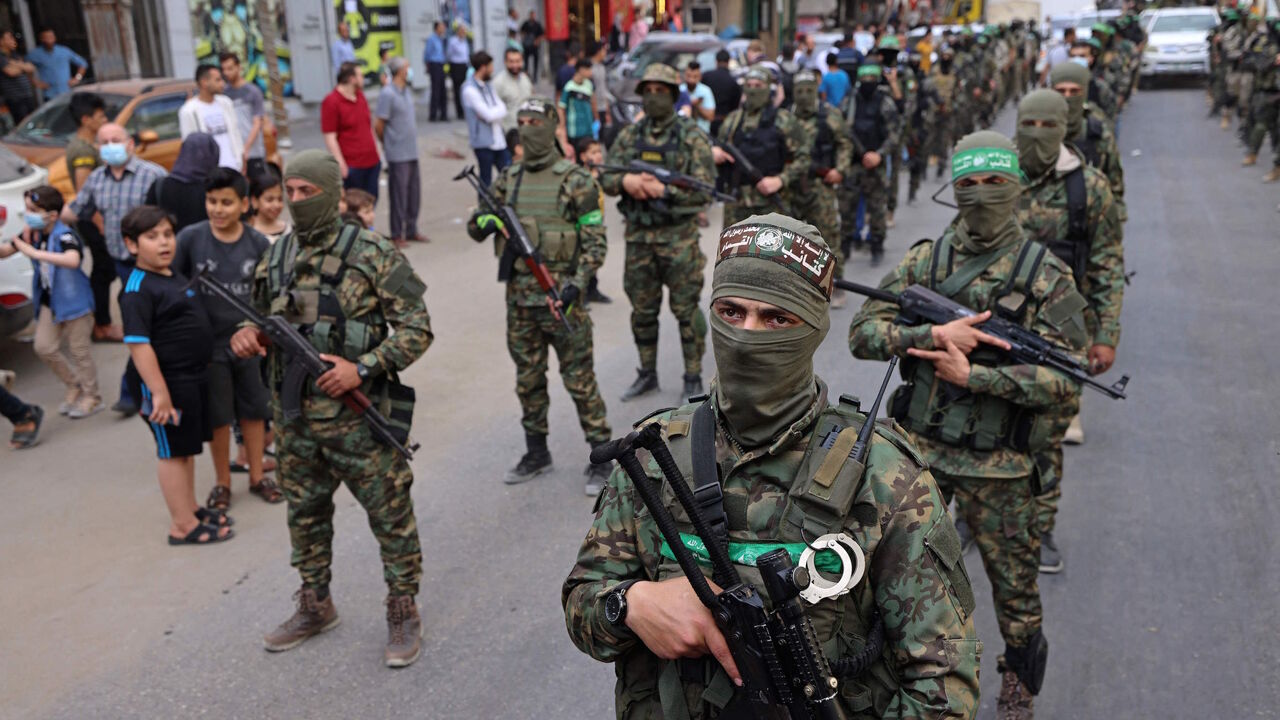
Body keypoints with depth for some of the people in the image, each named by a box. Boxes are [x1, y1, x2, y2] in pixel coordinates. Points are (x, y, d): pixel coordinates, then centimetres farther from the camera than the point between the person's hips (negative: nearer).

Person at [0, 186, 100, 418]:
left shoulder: (65, 236, -24)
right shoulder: (33, 234, -1)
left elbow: (72, 260, -45)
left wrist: (34, 252, -43)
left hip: (74, 301, -8)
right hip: (49, 300, 8)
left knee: (79, 351, 3)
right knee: (44, 347, 10)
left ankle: (92, 397, 20)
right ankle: (74, 386, 30)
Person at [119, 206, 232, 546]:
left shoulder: (173, 276, 9)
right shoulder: (138, 290, -19)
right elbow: (138, 343, -24)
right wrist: (159, 391, -27)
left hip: (193, 375, 9)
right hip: (167, 380, -9)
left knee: (187, 446, 19)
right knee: (173, 451, 1)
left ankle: (190, 508, 33)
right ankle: (183, 526, 10)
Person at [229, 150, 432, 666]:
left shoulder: (372, 254, -9)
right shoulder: (274, 259, 8)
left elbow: (416, 327, -10)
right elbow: (261, 319, 20)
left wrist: (363, 368, -20)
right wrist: (245, 336, -3)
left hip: (357, 416, -5)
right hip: (293, 418, 6)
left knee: (391, 515, 3)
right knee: (305, 515, 18)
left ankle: (403, 613, 19)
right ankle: (315, 607, 37)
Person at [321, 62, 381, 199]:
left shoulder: (360, 96, 13)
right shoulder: (331, 102, -11)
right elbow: (330, 137, -14)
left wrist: (376, 154, 21)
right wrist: (341, 165, -19)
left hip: (372, 162, 7)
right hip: (352, 166, -7)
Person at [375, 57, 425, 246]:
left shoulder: (407, 92, 12)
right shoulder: (387, 94, -14)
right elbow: (378, 125, -11)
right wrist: (389, 144, 3)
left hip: (412, 152, 8)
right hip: (398, 154, -8)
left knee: (414, 192, 13)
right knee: (399, 194, 0)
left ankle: (411, 230, 25)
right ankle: (397, 235, 9)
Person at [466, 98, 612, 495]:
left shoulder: (575, 181, -7)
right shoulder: (507, 179, 9)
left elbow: (595, 242, -8)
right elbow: (475, 228, 12)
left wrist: (576, 284, -19)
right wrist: (485, 220, -12)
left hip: (560, 297, -5)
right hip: (519, 297, 5)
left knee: (580, 380, 0)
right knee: (528, 380, 15)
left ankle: (601, 458, 11)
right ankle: (536, 453, 29)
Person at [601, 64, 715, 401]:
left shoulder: (692, 136, -5)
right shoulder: (629, 136, 8)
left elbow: (704, 189, -11)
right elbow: (606, 177, 6)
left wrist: (664, 190, -20)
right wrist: (625, 181, -15)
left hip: (679, 237, -4)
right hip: (638, 235, 5)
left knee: (686, 309, 2)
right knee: (642, 310, 13)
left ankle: (693, 377, 15)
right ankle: (647, 374, 28)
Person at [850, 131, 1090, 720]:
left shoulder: (1047, 275, -7)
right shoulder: (923, 259, 0)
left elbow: (1065, 380, -12)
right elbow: (863, 332, -5)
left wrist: (973, 373, -20)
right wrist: (935, 334, -20)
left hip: (997, 463, -2)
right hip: (919, 449, 2)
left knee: (1015, 590, 13)